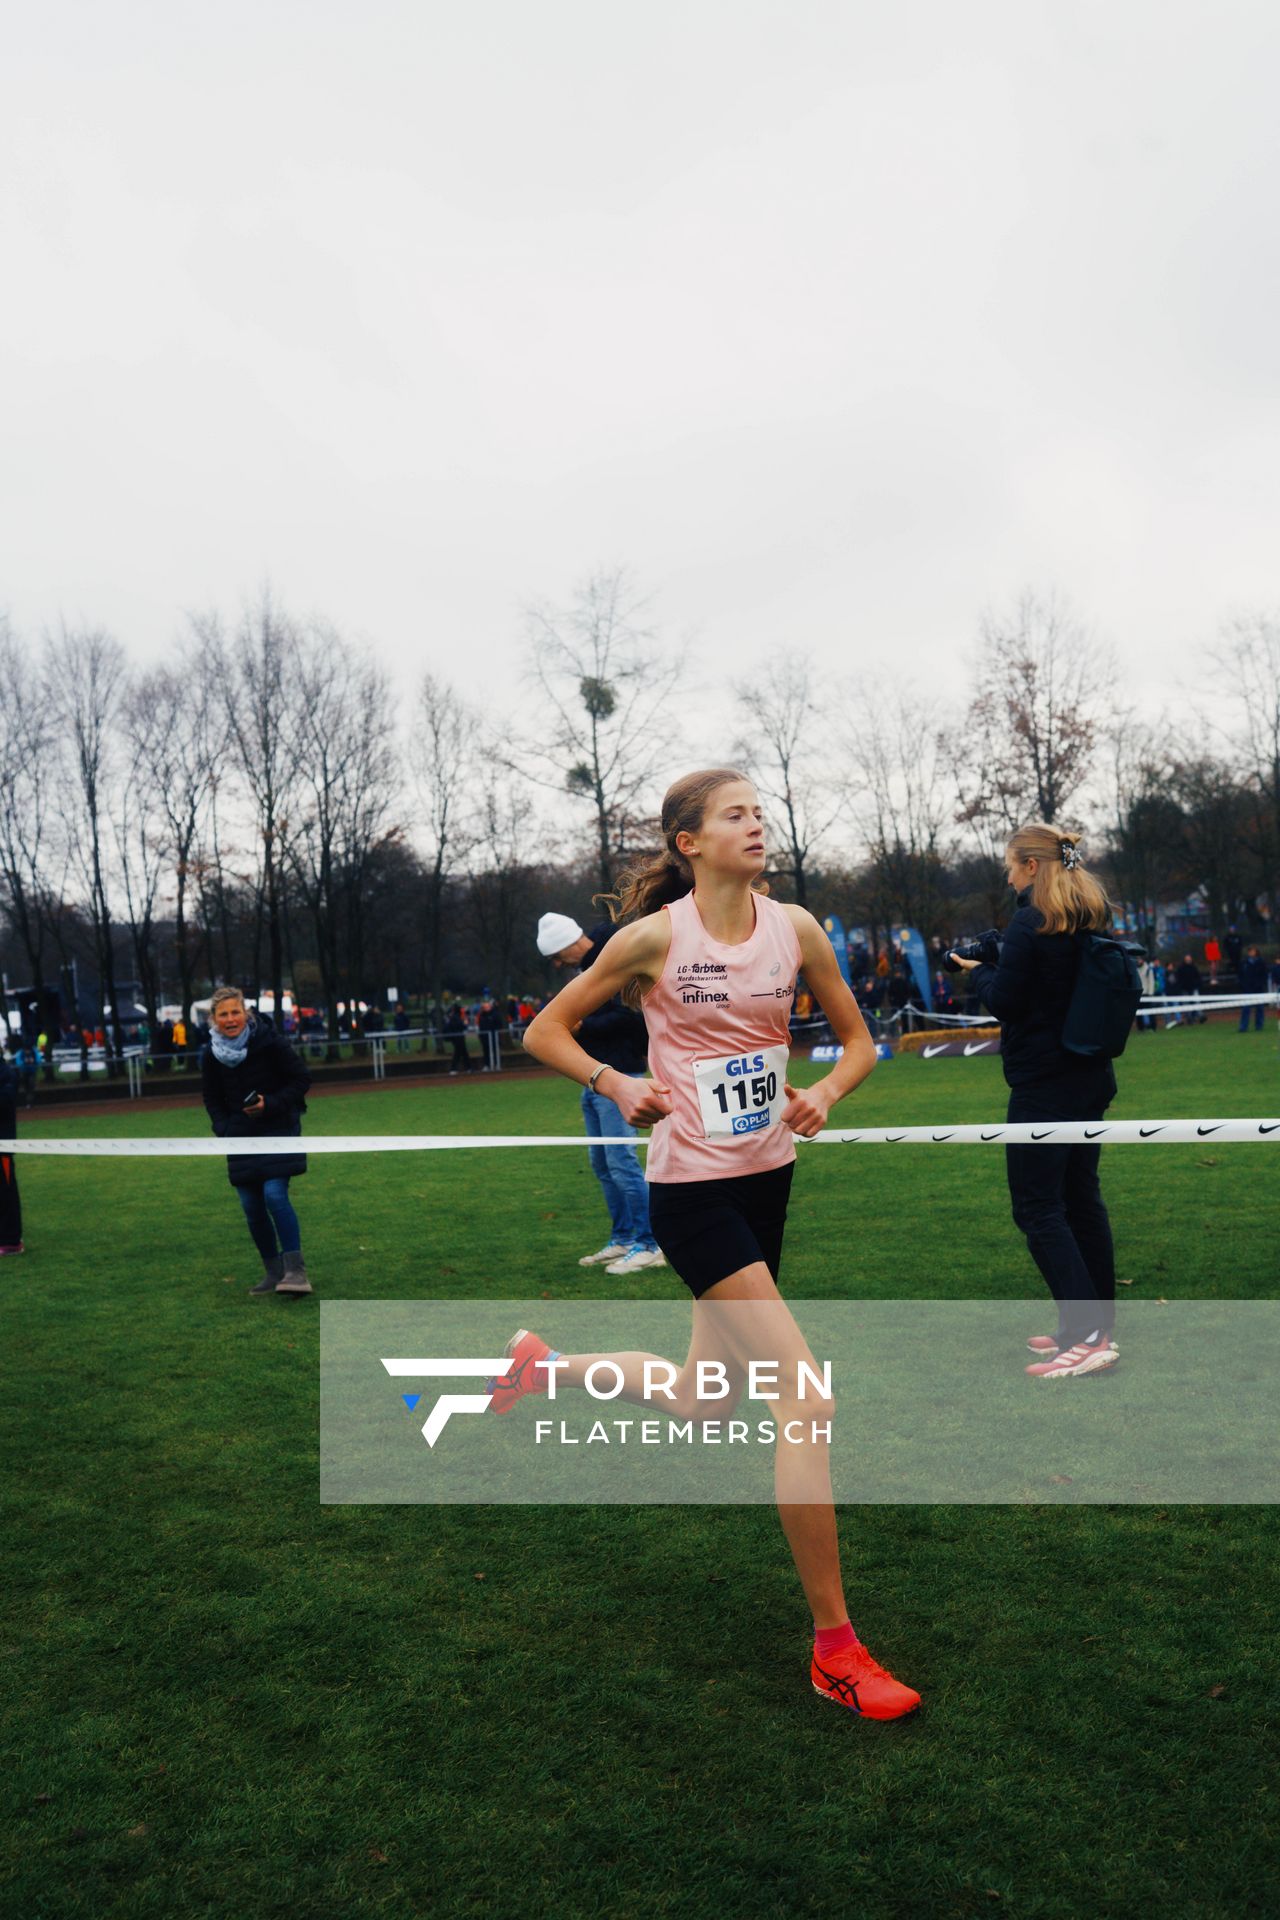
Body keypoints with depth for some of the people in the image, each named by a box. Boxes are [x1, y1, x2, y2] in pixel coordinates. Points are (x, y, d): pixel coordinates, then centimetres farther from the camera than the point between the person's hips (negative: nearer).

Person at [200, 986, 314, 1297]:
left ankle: (296, 1271, -15)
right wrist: (224, 1129, -4)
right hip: (241, 1136, 5)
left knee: (275, 1195, -18)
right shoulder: (211, 1055, -1)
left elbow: (302, 1079, -7)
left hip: (278, 1129, -5)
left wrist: (270, 1104, -19)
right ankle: (273, 1272, 19)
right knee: (252, 1207, 4)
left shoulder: (269, 1041, -13)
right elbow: (212, 1099, 13)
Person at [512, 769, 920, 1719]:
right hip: (693, 1187, -6)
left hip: (768, 1178, 6)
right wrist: (616, 1084, -14)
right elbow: (545, 1031, 1)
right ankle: (835, 1645, 2)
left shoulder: (794, 927, 0)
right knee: (808, 1400, -13)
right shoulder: (655, 936, -11)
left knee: (698, 1401, 18)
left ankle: (548, 1364, 44)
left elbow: (858, 1039, 12)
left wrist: (825, 1092, -8)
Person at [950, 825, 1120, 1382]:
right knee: (1081, 1200, 14)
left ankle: (1086, 1336, -9)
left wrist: (979, 970, 4)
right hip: (1090, 1080, 9)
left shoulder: (1030, 924, -16)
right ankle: (1097, 1328, 21)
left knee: (1038, 1209, -4)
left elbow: (1004, 1002, -14)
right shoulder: (1094, 920, 9)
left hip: (1043, 1085, -9)